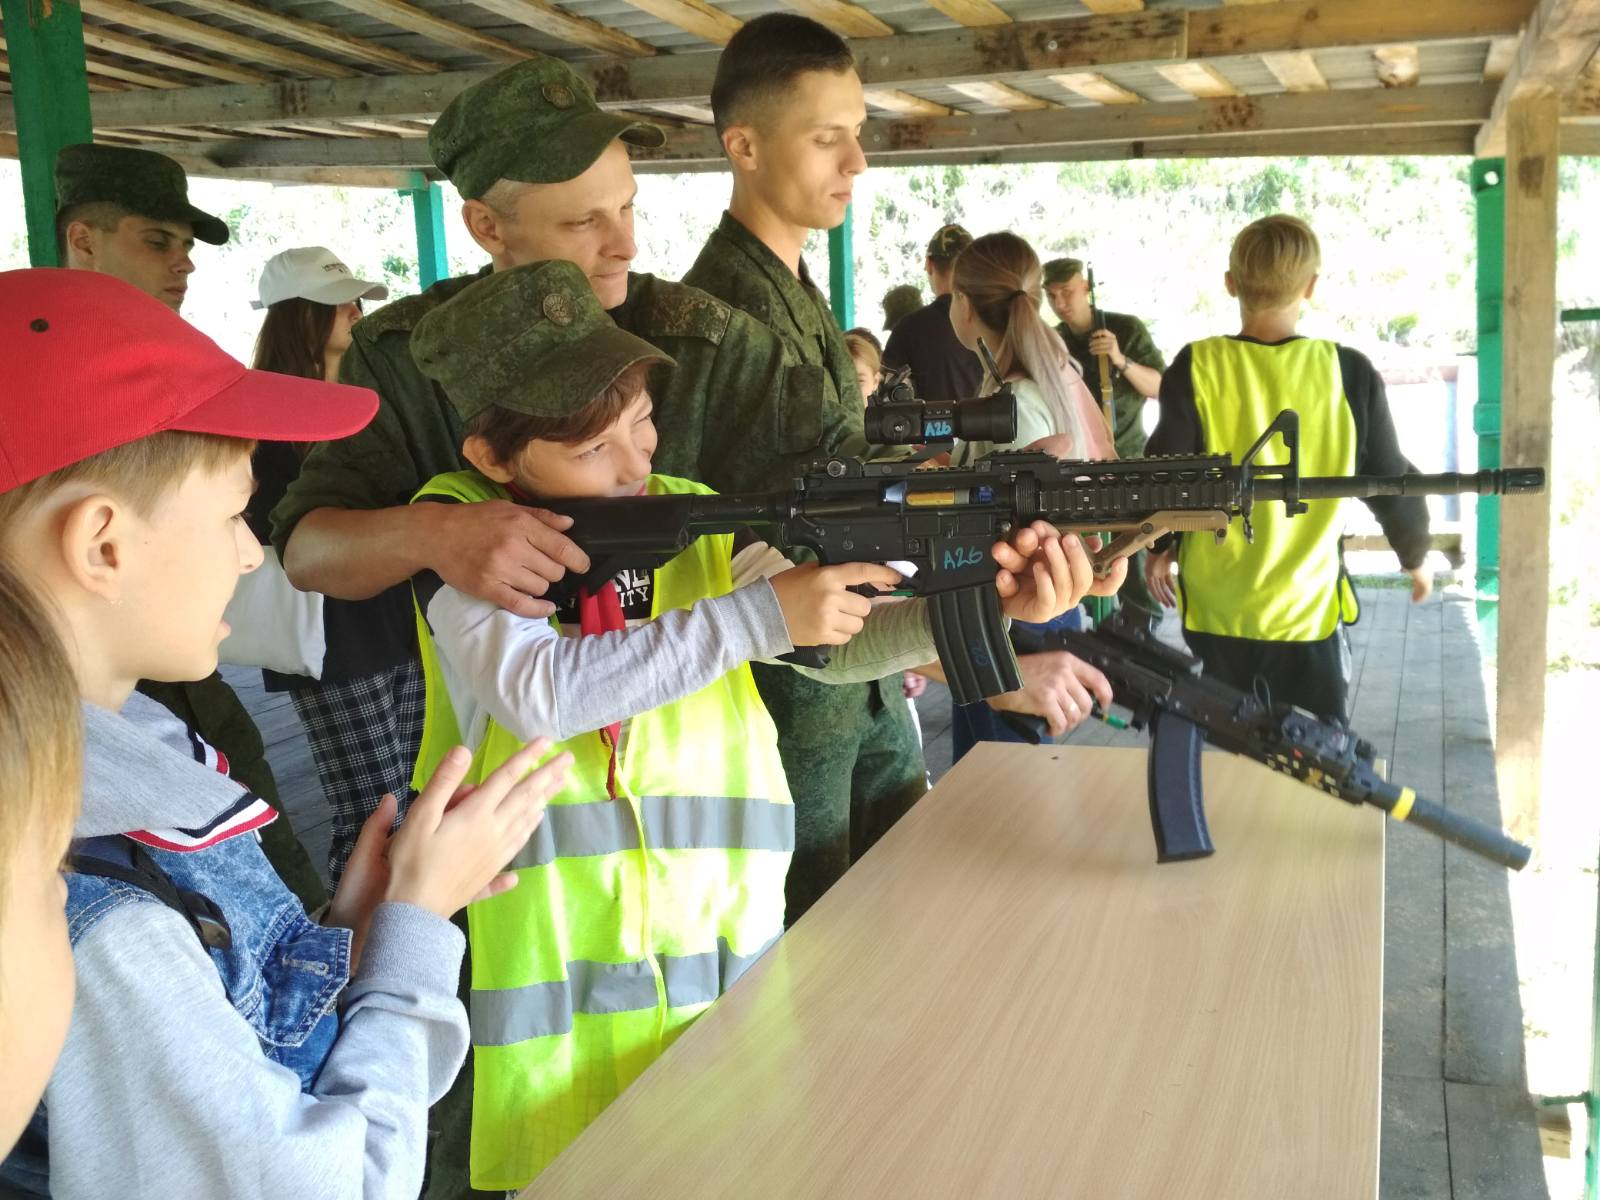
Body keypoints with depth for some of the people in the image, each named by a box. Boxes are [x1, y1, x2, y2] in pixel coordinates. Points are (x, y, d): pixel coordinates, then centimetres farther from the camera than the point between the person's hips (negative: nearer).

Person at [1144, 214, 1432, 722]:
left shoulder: (1198, 367, -11)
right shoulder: (1349, 373, -8)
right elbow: (1391, 484, 0)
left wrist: (1160, 547, 11)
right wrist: (1415, 555, 18)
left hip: (1217, 605, 0)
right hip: (1305, 607, 0)